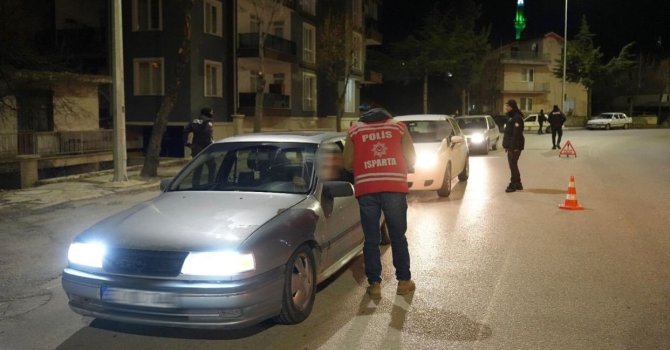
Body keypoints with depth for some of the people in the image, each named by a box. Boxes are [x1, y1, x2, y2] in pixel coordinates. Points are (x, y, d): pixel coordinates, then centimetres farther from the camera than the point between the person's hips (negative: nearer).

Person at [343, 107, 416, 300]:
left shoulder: (354, 130, 15)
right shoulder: (398, 126, 14)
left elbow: (348, 163, 8)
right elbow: (411, 159, 9)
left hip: (366, 189, 0)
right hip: (394, 187, 0)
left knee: (371, 239, 7)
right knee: (398, 236, 11)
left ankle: (374, 284, 7)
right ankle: (404, 281, 17)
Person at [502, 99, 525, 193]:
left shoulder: (517, 117, -15)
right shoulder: (510, 117, 16)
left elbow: (516, 133, -21)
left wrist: (514, 146, -24)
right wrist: (506, 145, 16)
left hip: (515, 146, -10)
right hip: (511, 145, 10)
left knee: (513, 165, -7)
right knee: (513, 164, 14)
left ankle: (513, 184, -2)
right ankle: (518, 184, 22)